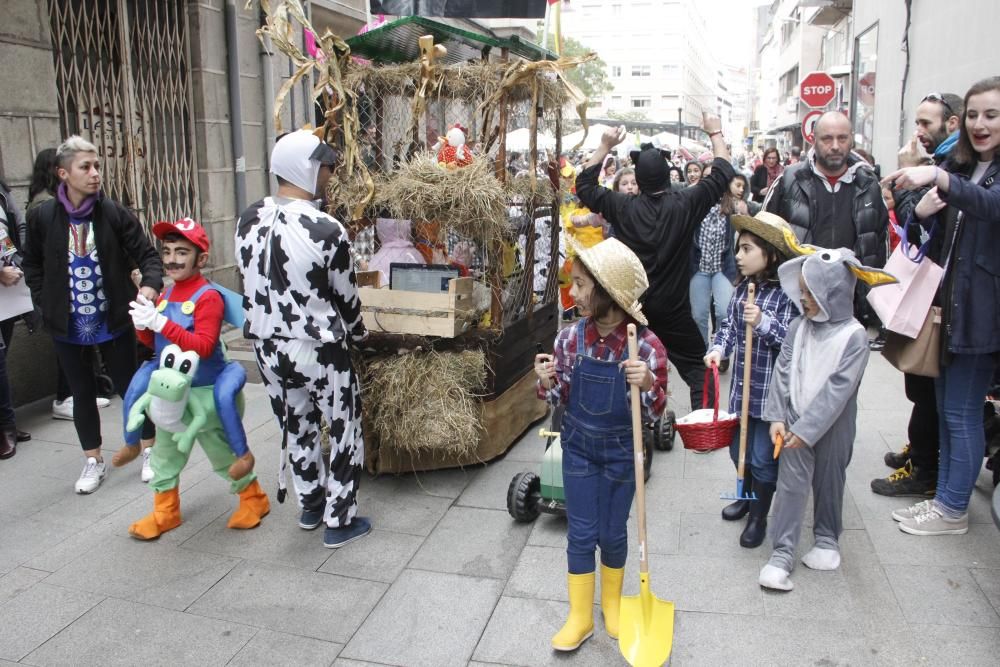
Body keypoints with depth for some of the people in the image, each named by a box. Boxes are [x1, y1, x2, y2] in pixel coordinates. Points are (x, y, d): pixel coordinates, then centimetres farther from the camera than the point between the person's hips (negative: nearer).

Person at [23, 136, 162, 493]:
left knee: (129, 387, 10)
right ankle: (94, 461, 29)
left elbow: (147, 254, -6)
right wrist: (47, 304, 0)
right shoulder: (42, 217, -5)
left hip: (114, 322, -2)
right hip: (68, 326, 2)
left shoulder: (115, 213, -9)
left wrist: (150, 285, -25)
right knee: (83, 394, 14)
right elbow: (32, 266, 8)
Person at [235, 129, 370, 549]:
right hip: (318, 351, -6)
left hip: (267, 347, 6)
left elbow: (251, 283, 8)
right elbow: (346, 295, -9)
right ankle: (340, 522, 20)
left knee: (296, 427, 22)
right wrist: (359, 333, 11)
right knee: (344, 431, 11)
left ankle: (311, 506, 38)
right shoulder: (326, 230, -21)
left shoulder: (248, 221, -3)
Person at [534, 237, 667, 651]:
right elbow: (561, 399, 1)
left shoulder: (646, 346, -20)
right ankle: (580, 617, 28)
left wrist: (648, 385, -33)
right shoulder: (570, 337, -12)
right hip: (578, 446, 2)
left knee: (612, 533, 14)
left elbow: (655, 414, -13)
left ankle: (612, 604, 41)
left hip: (620, 451, -2)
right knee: (580, 533, 9)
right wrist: (547, 382, -21)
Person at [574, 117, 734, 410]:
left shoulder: (623, 207, -6)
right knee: (697, 368, 10)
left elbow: (584, 185, 8)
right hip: (674, 311, -1)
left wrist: (605, 146, 10)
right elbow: (723, 173, 3)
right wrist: (716, 133, 15)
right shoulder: (685, 204, -10)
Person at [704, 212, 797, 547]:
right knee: (738, 449, 21)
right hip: (742, 388, 6)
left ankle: (759, 517, 27)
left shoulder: (786, 293, -16)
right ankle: (748, 496, 47)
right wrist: (718, 348, -10)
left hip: (771, 393, -6)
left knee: (763, 458, 6)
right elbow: (728, 325, 7)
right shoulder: (743, 288, 3)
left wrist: (763, 323, -31)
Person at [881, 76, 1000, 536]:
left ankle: (953, 510, 12)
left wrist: (939, 179, -46)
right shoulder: (959, 165, 13)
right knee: (946, 408, 13)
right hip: (948, 301, 7)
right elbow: (935, 233, 17)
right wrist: (922, 213, -6)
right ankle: (943, 496, 24)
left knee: (961, 412, -1)